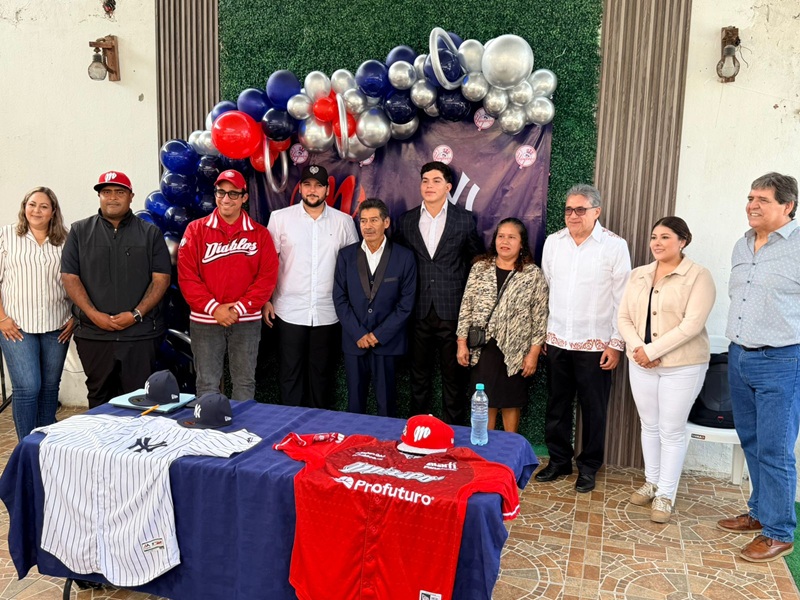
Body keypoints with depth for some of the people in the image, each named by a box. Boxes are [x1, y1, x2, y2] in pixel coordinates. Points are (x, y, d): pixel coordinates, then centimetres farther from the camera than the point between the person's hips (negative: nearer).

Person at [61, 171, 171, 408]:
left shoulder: (150, 233, 7)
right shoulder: (80, 231, 10)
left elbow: (161, 278, 0)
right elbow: (69, 277, 3)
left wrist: (136, 314, -11)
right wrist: (94, 315, -9)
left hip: (140, 333, -1)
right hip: (93, 333, 1)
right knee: (99, 399, 10)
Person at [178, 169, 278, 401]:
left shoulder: (260, 233, 3)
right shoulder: (196, 230, 2)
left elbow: (267, 277, -3)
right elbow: (186, 276, -4)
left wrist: (240, 308, -12)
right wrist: (213, 308, -12)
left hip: (247, 322, 1)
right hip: (204, 321, 0)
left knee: (244, 383, 9)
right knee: (207, 384, 6)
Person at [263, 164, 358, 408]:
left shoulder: (344, 221, 3)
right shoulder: (280, 218, 1)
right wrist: (265, 300, 0)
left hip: (329, 313, 1)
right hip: (290, 312, -1)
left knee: (322, 374, 11)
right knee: (290, 373, 6)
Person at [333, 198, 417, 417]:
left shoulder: (404, 257, -2)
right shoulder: (346, 255, 4)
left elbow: (406, 302, -3)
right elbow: (340, 299, 2)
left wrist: (379, 334, -8)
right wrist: (358, 334, -6)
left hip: (388, 342, -2)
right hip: (354, 341, 2)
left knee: (387, 403, 5)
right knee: (355, 401, 9)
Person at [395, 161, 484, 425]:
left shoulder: (464, 219, 1)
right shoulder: (406, 220, 7)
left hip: (452, 311, -2)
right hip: (419, 311, 2)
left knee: (453, 375, 5)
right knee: (419, 374, 11)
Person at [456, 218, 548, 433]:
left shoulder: (533, 274, -4)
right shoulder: (479, 268, 3)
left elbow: (540, 317, -5)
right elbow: (466, 307, 4)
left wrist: (534, 352, -8)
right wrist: (462, 342, 0)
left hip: (515, 351, -2)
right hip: (482, 348, 2)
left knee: (510, 403, 11)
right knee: (485, 402, 10)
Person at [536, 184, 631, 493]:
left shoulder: (614, 246, -7)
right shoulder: (553, 242, 5)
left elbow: (622, 300, -6)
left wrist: (616, 343, -8)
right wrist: (541, 334, 9)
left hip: (595, 343, -3)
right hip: (557, 340, 4)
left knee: (593, 408, 7)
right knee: (557, 404, 13)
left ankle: (588, 466, 23)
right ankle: (559, 460, 28)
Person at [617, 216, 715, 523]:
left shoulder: (699, 276, -9)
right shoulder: (638, 275, 8)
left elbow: (692, 324, -18)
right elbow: (624, 318, 5)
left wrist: (653, 350, -19)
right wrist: (638, 348, -13)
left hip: (682, 366, -5)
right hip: (641, 364, 5)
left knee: (672, 430, 4)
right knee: (649, 426, 16)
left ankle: (665, 495, 16)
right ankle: (651, 482, 32)